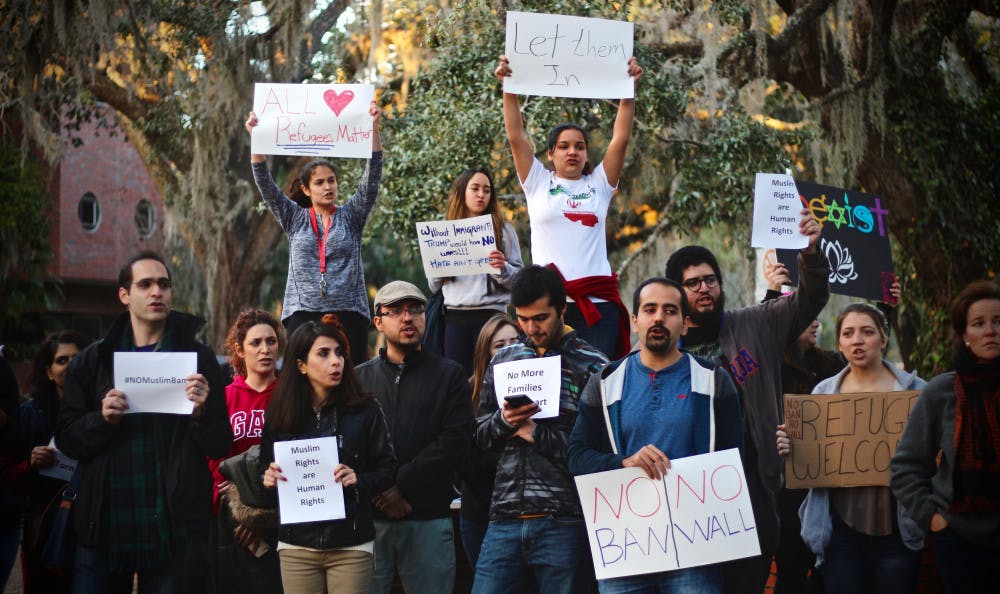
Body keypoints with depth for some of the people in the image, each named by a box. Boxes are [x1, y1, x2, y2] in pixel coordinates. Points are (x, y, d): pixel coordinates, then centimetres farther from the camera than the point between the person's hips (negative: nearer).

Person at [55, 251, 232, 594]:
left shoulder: (197, 357, 4)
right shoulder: (94, 360, 8)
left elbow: (220, 447, 3)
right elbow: (66, 438, 6)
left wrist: (201, 413, -16)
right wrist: (102, 420, -12)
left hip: (173, 527, -1)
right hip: (103, 525, 1)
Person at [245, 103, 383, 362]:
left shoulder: (350, 216, 11)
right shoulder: (294, 219, 13)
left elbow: (372, 177, 1)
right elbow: (265, 184, 5)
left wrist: (373, 128, -9)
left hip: (349, 313, 0)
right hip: (303, 312, 0)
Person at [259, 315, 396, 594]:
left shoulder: (365, 410, 0)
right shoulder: (279, 416, 5)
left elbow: (387, 469, 2)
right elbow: (265, 469, 14)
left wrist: (358, 480, -16)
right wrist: (269, 479, -9)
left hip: (351, 547, -1)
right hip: (297, 546, 2)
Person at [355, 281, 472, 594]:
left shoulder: (449, 375, 8)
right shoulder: (360, 377, 13)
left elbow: (454, 442, -5)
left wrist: (401, 485, -12)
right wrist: (377, 492, -11)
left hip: (429, 519, -1)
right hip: (369, 518, 1)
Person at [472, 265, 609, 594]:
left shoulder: (591, 366, -1)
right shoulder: (503, 360, 14)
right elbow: (480, 436, 15)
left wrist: (534, 432, -8)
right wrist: (504, 420, -7)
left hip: (564, 523, -4)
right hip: (506, 518, 4)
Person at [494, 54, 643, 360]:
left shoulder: (599, 184, 14)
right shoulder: (538, 183, 11)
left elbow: (620, 138, 6)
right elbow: (516, 136, 3)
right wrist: (509, 88, -5)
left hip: (598, 301, 1)